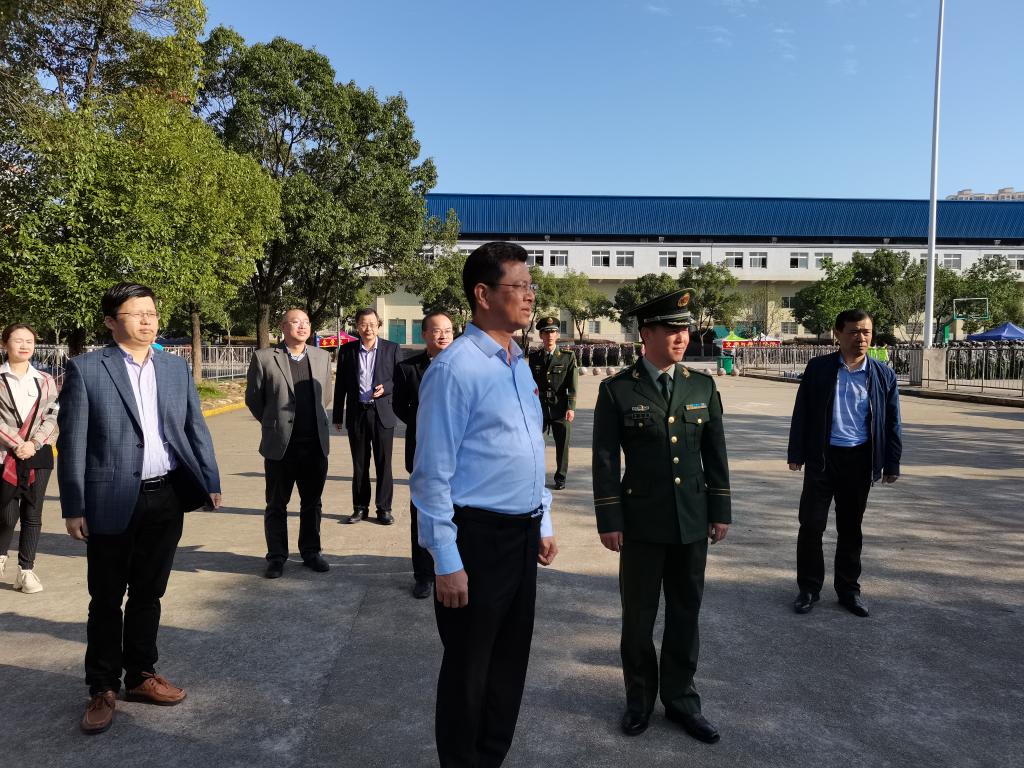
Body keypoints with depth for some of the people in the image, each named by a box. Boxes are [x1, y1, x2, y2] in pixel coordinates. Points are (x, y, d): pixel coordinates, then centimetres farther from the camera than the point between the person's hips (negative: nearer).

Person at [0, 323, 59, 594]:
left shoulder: (45, 380, 10)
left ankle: (26, 570, 11)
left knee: (32, 515, 3)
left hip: (38, 456, 2)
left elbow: (53, 417, 5)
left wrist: (33, 443, -8)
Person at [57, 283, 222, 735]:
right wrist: (74, 507, -8)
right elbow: (72, 442, -5)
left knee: (148, 595, 16)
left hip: (166, 500, 4)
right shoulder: (86, 369, -4)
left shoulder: (176, 368, 8)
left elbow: (195, 428, 9)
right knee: (106, 600, 10)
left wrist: (210, 482, 2)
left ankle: (141, 676, 32)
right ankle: (102, 688, 26)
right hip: (112, 502, -3)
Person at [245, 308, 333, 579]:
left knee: (312, 503, 13)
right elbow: (253, 398, 3)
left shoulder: (322, 357, 5)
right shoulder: (264, 358, -6)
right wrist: (273, 423, 12)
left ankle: (310, 552, 27)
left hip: (316, 444, 3)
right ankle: (276, 557, 22)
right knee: (276, 505, 9)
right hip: (280, 445, -3)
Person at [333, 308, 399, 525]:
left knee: (383, 464, 2)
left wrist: (385, 388, -17)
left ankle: (384, 509, 12)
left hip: (382, 412, -1)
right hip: (357, 414, 2)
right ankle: (360, 508, 20)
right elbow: (340, 385, 8)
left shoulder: (391, 349, 2)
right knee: (359, 465, 9)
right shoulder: (347, 351, 6)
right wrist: (337, 416, 7)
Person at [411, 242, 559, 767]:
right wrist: (447, 562, -16)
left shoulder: (520, 365, 9)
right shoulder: (456, 368, -16)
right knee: (468, 667, 10)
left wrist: (543, 524, 17)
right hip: (478, 536, -8)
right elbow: (432, 474, -16)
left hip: (523, 534, 8)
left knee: (511, 660, 20)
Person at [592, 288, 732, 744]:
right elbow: (605, 461, -6)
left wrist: (721, 511, 5)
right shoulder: (617, 390, -7)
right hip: (641, 523, -3)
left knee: (686, 614, 14)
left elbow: (715, 454, 7)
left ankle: (680, 698, 32)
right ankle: (640, 698, 31)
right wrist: (609, 521, -8)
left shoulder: (703, 387, 3)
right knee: (639, 616, 11)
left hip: (692, 522, 3)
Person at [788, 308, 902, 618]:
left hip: (860, 460, 2)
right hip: (822, 456, -1)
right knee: (811, 524, 0)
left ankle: (848, 589, 27)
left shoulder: (884, 375, 2)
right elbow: (802, 413, 0)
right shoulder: (818, 368, -2)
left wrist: (892, 464, 2)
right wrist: (796, 454, -3)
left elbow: (892, 422, 5)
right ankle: (809, 587, 15)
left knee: (850, 527, 13)